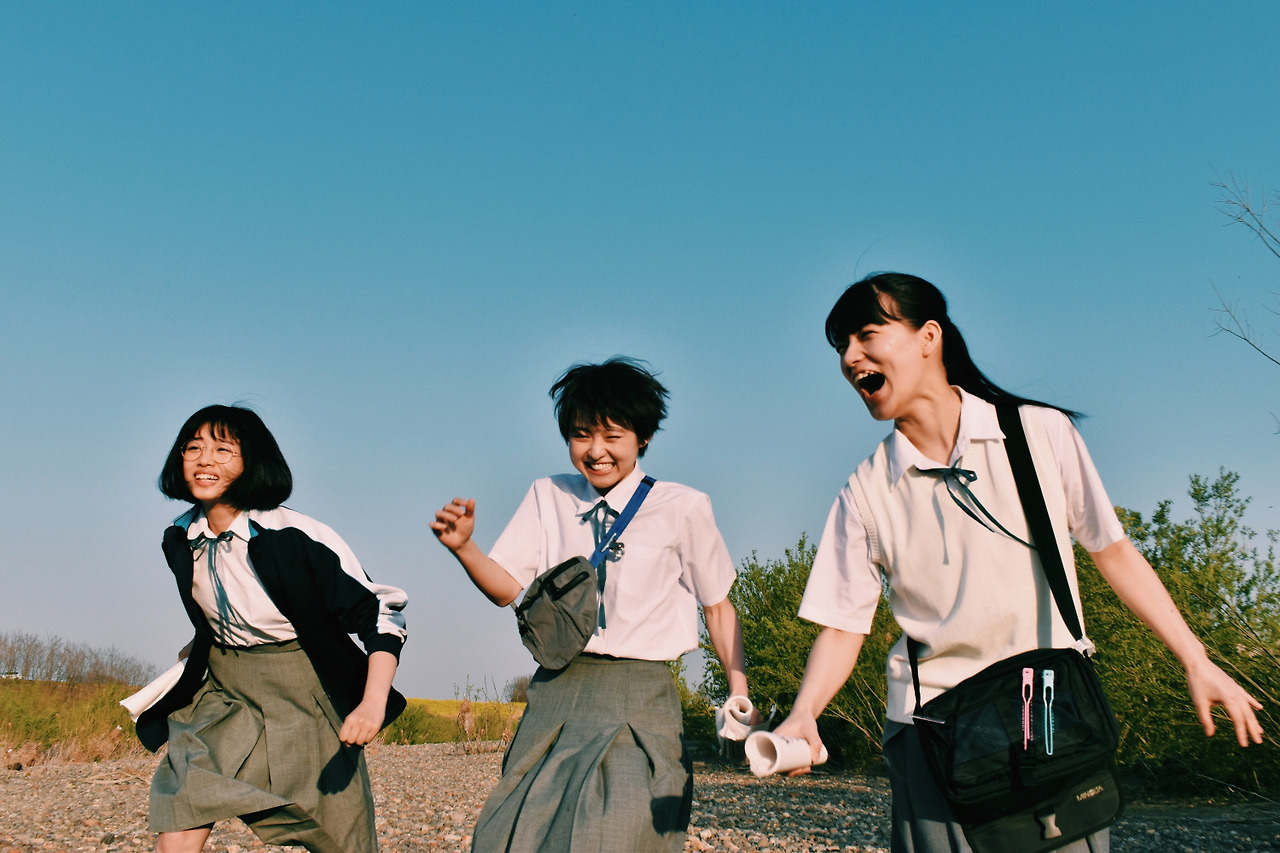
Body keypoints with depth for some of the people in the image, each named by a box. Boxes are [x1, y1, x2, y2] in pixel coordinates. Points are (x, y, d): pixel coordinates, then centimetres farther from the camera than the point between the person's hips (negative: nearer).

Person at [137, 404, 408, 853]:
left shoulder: (297, 538, -21)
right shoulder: (180, 540, -2)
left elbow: (381, 612, -21)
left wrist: (373, 703, -33)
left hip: (307, 702, -4)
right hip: (224, 697, 4)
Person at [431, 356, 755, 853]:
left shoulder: (682, 508, 1)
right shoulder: (548, 498, 10)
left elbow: (718, 607, 8)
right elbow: (507, 588, 4)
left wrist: (739, 692, -1)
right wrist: (462, 548, -15)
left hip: (638, 701, -2)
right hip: (555, 694, 3)